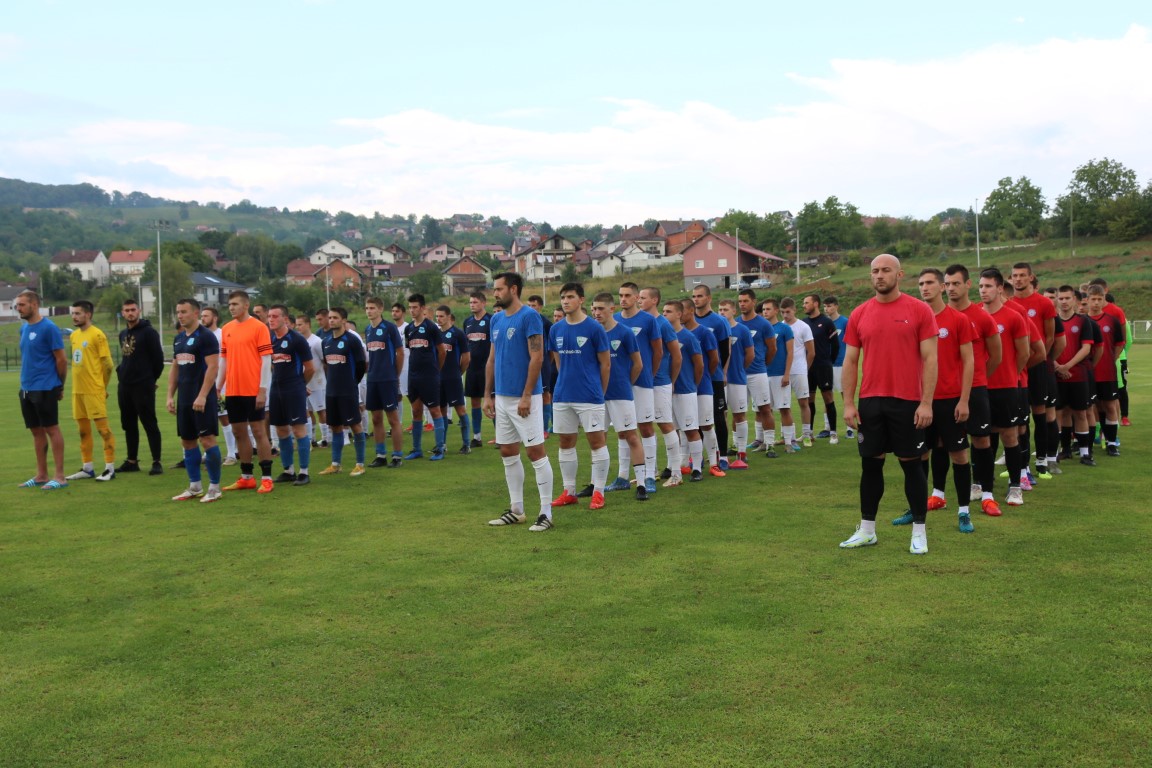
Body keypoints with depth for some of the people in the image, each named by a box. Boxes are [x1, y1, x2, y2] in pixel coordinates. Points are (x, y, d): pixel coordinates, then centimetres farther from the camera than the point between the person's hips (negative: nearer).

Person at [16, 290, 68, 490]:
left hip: (45, 389, -7)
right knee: (36, 431, 11)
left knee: (52, 429, -3)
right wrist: (26, 380, 13)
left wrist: (60, 387, -4)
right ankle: (41, 475, 19)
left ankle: (59, 476, 2)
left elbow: (61, 360, -10)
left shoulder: (49, 328, -11)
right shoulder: (24, 328, 11)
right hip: (26, 389, 7)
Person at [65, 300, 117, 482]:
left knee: (103, 428, -4)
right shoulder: (74, 335, 12)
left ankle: (110, 468, -1)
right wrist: (79, 383, 14)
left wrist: (100, 386, -1)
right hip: (77, 390, 8)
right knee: (83, 430, 12)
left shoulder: (97, 335, -9)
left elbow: (108, 364, -9)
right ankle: (87, 468, 19)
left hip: (94, 391, -8)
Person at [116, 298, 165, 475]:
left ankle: (156, 462, -3)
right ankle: (132, 461, 20)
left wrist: (151, 378, -2)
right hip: (124, 386, 8)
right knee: (129, 425, 12)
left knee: (149, 424, -6)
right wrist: (121, 373, 11)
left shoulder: (148, 332, -8)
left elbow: (158, 357, -10)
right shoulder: (123, 334, 16)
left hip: (143, 387, -8)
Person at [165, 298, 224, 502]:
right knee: (187, 441, 11)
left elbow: (213, 367, -16)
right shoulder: (178, 338, 15)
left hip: (202, 399, -8)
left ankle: (214, 487, 1)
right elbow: (174, 368, 20)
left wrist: (202, 396, -21)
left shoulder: (206, 336, -10)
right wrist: (170, 395, 13)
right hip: (184, 399, 8)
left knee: (207, 439, -7)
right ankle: (195, 486, 20)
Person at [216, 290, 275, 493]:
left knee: (258, 431, -2)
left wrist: (263, 389, -14)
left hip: (253, 390, -6)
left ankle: (266, 478, 4)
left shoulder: (259, 327, -6)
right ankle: (246, 478, 19)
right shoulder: (226, 329, 11)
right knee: (239, 432, 10)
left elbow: (266, 360, -9)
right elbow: (223, 360, 16)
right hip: (233, 391, 6)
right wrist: (217, 387, 11)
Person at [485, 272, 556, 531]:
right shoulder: (496, 319, 12)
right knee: (508, 453, 12)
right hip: (502, 398, 8)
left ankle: (546, 512, 2)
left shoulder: (529, 316, -11)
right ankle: (516, 509, 22)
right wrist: (488, 395, 12)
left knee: (536, 451, -4)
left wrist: (526, 396, -19)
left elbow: (537, 358, -16)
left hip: (524, 397, -8)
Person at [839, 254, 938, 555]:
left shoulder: (919, 310, -4)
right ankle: (866, 529, 20)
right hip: (870, 402, 3)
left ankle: (919, 531, 15)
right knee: (870, 463, 9)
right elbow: (850, 361, 7)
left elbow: (929, 358, -5)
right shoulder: (859, 314, 5)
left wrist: (926, 403, -11)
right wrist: (848, 403, 1)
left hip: (908, 402, -3)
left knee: (911, 463, 4)